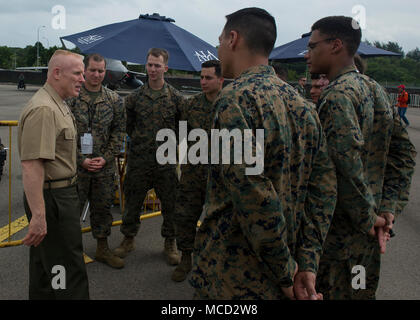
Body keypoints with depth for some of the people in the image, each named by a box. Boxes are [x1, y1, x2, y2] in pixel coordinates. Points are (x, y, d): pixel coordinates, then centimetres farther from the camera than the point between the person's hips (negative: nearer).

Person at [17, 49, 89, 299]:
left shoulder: (58, 105, 14)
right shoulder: (43, 110, -21)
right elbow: (31, 166, -28)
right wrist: (38, 216, -31)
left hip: (63, 192, 11)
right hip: (52, 198, -11)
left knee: (45, 262, 21)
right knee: (68, 269, -3)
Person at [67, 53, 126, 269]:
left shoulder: (114, 99, 4)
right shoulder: (71, 97, -5)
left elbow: (119, 131, 5)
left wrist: (106, 158, -6)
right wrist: (81, 159, -11)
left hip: (105, 166, 3)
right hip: (76, 165, -2)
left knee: (103, 207, 13)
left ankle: (103, 249, 27)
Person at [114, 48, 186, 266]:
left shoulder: (176, 98, -1)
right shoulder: (135, 97, 3)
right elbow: (128, 125, 13)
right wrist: (139, 140, 8)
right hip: (138, 160, 1)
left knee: (170, 205, 6)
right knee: (132, 203, 11)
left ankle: (170, 243, 24)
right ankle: (128, 239, 29)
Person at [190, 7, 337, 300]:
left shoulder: (236, 98, -19)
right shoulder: (303, 104, 5)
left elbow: (254, 195, -26)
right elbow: (325, 185, 3)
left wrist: (286, 272, -14)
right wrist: (307, 262, 1)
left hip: (233, 279, -7)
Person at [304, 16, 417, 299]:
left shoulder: (337, 95, -18)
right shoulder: (375, 89, 9)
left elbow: (348, 166, -29)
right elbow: (405, 152, 12)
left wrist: (367, 218, -15)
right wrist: (386, 208, 6)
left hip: (338, 232, -9)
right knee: (362, 292, 22)